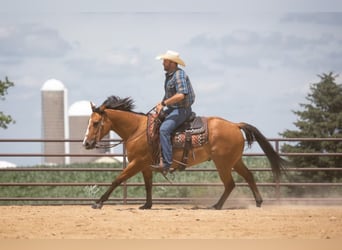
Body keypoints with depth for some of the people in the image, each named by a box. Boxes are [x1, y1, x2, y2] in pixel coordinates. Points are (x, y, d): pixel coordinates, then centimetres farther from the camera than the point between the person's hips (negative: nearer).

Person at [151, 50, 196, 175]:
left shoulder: (179, 75, -17)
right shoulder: (169, 75, 14)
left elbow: (181, 95, -30)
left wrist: (164, 103, -24)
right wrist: (161, 104, 7)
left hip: (181, 110, -11)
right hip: (172, 109, 11)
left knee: (164, 129, -28)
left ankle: (166, 164, -35)